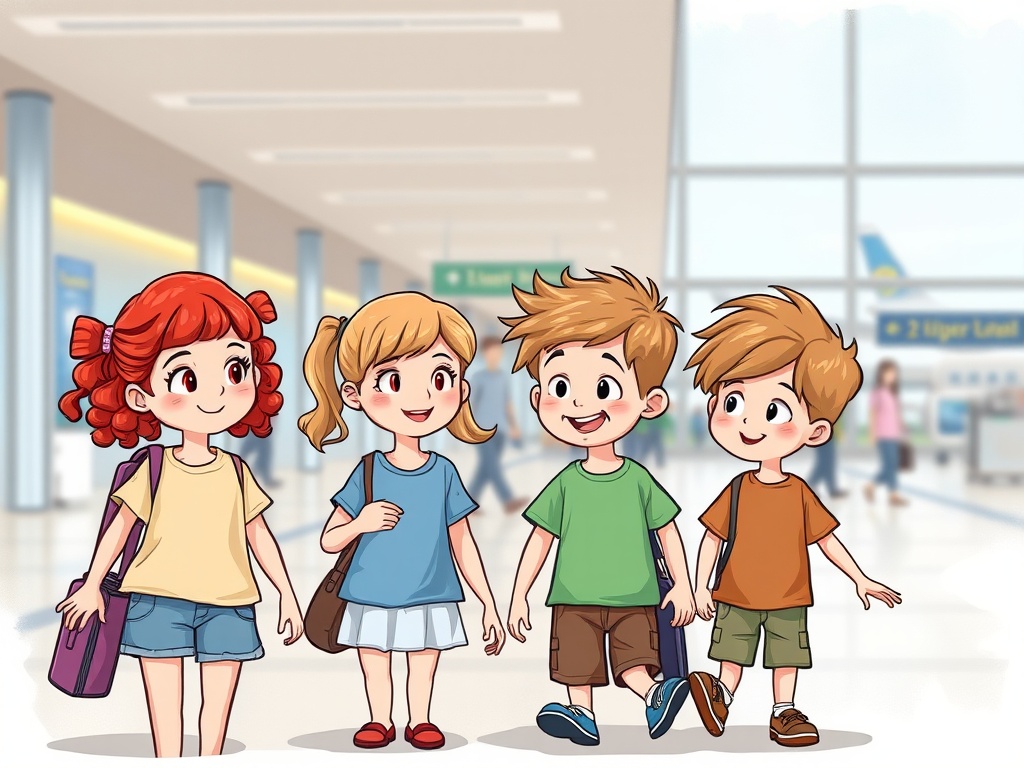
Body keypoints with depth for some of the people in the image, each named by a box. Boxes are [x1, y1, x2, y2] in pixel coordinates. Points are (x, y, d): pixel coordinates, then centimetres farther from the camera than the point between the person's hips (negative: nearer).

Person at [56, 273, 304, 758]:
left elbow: (259, 535, 10)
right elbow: (120, 527, 4)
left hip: (227, 607, 2)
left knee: (218, 708, 8)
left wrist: (287, 595, 10)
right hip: (159, 603, -2)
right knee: (165, 709, 3)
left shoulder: (237, 475, 2)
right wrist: (91, 587, 5)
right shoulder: (153, 473, -4)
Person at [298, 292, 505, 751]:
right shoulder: (366, 474, -6)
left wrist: (489, 606, 4)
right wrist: (361, 522, -22)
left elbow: (462, 543, 4)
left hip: (430, 604, 0)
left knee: (423, 668, 8)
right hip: (373, 603, 0)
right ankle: (380, 722, 28)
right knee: (375, 669, 10)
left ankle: (420, 721, 25)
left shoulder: (444, 474, -3)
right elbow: (329, 541, -1)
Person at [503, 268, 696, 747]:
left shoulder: (640, 481, -5)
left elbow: (668, 531, 4)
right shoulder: (564, 485, -3)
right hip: (575, 600, 1)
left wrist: (683, 585, 2)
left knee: (635, 664, -9)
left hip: (634, 599, -1)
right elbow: (540, 539, 3)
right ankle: (582, 718, 14)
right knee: (578, 666, 5)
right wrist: (518, 597, 2)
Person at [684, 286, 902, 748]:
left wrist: (859, 579, 4)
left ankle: (783, 714, 20)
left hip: (787, 599, 1)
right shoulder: (736, 491, -7)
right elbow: (712, 537, -2)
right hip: (737, 597, -1)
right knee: (732, 652, 5)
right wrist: (700, 587, -6)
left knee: (785, 660, 9)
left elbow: (826, 539, 2)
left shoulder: (800, 495, -7)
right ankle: (721, 701, 13)